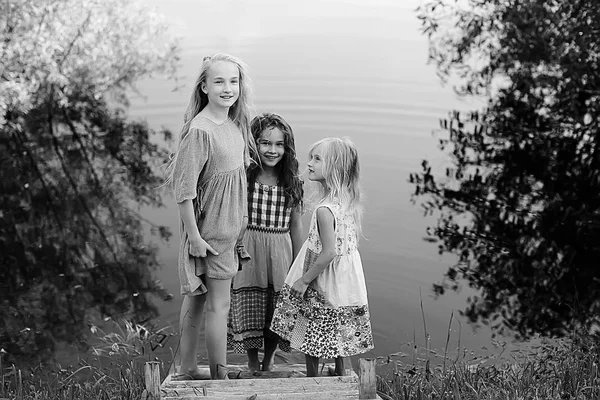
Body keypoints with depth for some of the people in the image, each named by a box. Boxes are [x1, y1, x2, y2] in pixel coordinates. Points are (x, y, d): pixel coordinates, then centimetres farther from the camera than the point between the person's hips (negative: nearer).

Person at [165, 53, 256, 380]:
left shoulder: (235, 123, 3)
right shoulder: (200, 130, -22)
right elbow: (184, 189, -21)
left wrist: (240, 223, 15)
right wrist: (194, 236, -19)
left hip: (228, 225, 8)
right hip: (209, 229, -8)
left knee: (196, 298, 18)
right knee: (218, 305, 3)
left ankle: (187, 370, 31)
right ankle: (220, 378, 17)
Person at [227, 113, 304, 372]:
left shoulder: (292, 182, 1)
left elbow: (295, 224, 7)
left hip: (280, 253, 2)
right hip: (247, 251, -2)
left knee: (276, 313, 9)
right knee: (248, 312, 5)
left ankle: (268, 362, 30)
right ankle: (252, 364, 25)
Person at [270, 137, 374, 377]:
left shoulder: (324, 210, -27)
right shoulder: (349, 202, -1)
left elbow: (329, 253, -28)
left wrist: (304, 279, -16)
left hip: (323, 285, -7)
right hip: (347, 280, 7)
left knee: (313, 335, 11)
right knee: (338, 335, 20)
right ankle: (341, 376, 33)